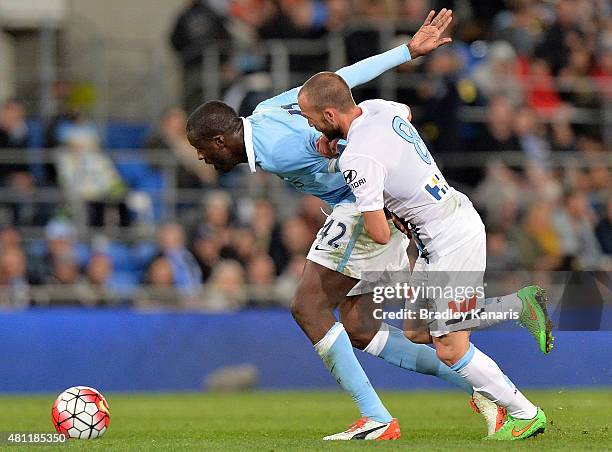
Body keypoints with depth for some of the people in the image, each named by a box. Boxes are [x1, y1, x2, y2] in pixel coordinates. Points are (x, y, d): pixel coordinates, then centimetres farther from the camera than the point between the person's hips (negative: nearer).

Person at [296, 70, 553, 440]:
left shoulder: (359, 159, -24)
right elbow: (405, 112, 30)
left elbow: (380, 235, -22)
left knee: (450, 349, -3)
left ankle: (526, 415, 9)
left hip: (450, 239, -10)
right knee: (417, 331, 15)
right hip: (460, 218, 10)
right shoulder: (378, 107, 2)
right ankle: (520, 305, 17)